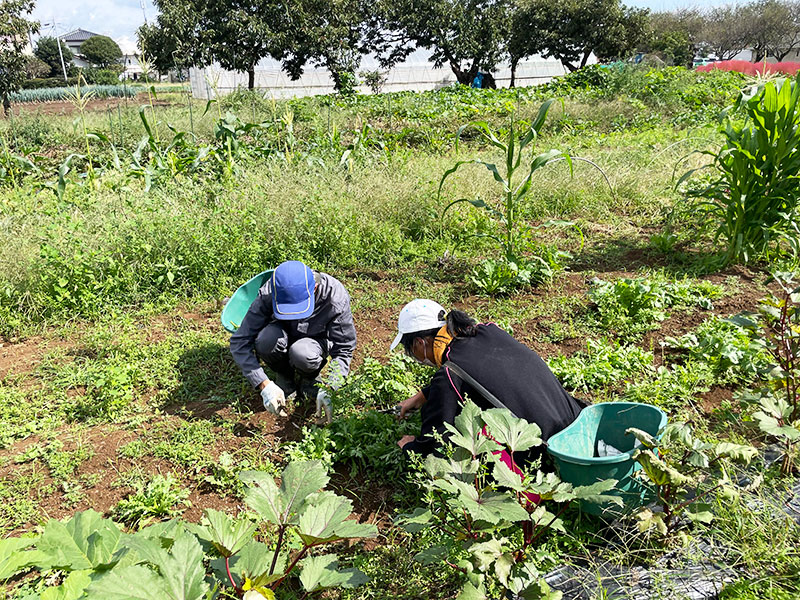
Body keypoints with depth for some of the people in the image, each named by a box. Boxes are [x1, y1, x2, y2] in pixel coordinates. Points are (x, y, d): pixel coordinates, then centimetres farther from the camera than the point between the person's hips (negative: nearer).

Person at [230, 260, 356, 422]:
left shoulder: (336, 298, -33)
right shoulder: (268, 295, -32)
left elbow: (343, 350, -23)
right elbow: (239, 342, -28)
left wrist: (328, 390, -36)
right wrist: (265, 385, -35)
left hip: (317, 340, -1)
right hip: (284, 333, 2)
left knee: (302, 354, -38)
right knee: (266, 339, -35)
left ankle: (310, 378, -1)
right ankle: (284, 376, -3)